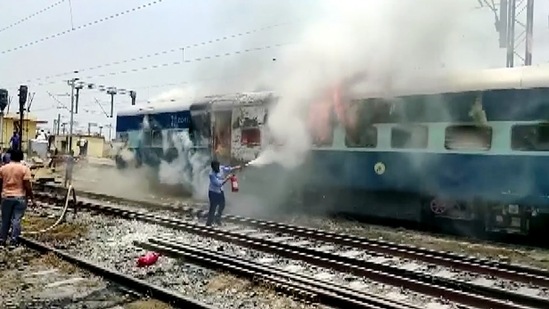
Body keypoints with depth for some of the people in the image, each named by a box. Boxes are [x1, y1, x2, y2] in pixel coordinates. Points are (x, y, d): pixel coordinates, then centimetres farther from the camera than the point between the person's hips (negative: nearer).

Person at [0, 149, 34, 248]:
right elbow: (28, 186, -10)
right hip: (20, 197, -3)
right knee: (16, 220, 0)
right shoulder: (24, 169, -8)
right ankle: (13, 241, -2)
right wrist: (31, 197, 0)